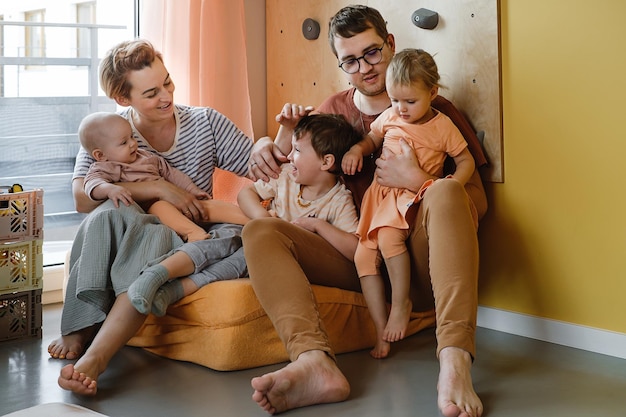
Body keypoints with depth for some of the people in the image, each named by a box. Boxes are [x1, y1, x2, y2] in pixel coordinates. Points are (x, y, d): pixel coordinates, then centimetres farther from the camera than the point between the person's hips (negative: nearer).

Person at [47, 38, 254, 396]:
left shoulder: (206, 122, 9)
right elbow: (82, 197, -12)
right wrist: (158, 188, -19)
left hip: (185, 241, 0)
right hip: (120, 244, 0)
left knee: (156, 237, -37)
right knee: (110, 214, -35)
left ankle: (95, 357, -48)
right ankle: (82, 329, -35)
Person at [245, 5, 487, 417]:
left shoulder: (433, 110, 5)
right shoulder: (334, 109, 16)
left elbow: (477, 201, 0)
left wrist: (417, 181, -17)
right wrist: (269, 144, -1)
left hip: (417, 263, -3)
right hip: (354, 257, 3)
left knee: (447, 191, -33)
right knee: (259, 232, -17)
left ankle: (454, 365, -47)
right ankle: (316, 364, -42)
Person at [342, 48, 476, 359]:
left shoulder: (442, 126, -2)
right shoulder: (389, 118, 8)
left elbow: (466, 161, 4)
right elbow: (371, 139, 25)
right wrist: (355, 150, 3)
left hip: (414, 197, -5)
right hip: (381, 195, 5)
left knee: (389, 236, -33)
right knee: (364, 255, -6)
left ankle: (401, 303, -14)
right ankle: (382, 332, -2)